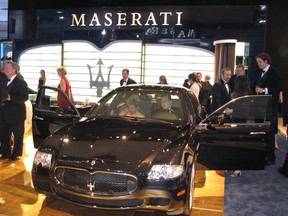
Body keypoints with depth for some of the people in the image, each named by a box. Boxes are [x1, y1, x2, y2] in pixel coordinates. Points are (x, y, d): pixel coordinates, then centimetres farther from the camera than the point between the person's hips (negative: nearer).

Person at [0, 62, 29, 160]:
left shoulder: (21, 82, -11)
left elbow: (25, 97, -19)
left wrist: (10, 98, -27)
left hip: (16, 114, -7)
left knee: (18, 135, 7)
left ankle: (16, 154, 20)